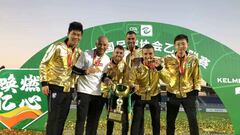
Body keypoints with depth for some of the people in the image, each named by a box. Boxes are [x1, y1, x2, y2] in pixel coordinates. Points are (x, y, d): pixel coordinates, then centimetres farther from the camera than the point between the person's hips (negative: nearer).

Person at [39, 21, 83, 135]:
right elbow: (43, 64, -7)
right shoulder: (57, 47, -8)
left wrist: (74, 83, 11)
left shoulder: (79, 52, 8)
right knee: (53, 117, -1)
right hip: (55, 87, -5)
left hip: (69, 89, 5)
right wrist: (44, 83, -13)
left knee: (63, 117, 13)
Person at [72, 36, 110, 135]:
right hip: (84, 91, -4)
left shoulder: (107, 59, 6)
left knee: (94, 121, 11)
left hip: (98, 94, 4)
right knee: (81, 119, 0)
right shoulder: (86, 54, -6)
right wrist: (85, 71, -22)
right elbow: (74, 70, -4)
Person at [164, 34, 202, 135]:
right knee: (170, 121, 10)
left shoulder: (193, 59, 0)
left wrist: (196, 89, 2)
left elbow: (197, 76, 7)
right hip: (172, 94, 1)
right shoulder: (168, 59, -3)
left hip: (189, 94, 0)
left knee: (193, 120, -2)